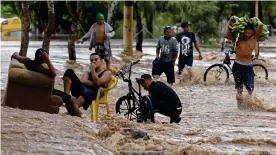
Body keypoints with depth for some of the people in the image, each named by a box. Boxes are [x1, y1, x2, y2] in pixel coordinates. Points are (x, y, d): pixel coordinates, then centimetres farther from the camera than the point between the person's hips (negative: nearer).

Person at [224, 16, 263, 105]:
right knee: (239, 89, 6)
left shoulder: (254, 38, -3)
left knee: (250, 89, -3)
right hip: (238, 66, 0)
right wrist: (229, 21, -9)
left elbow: (260, 25, -17)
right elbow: (225, 35, -18)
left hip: (248, 67, 0)